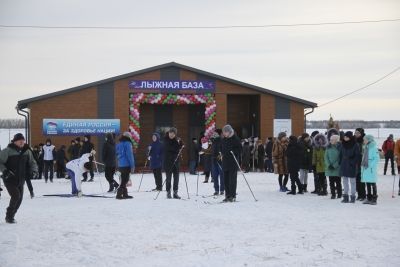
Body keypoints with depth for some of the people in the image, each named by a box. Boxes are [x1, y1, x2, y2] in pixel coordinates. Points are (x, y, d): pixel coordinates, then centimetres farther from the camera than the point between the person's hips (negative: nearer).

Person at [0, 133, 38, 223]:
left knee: (19, 199, 5)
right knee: (16, 195, -19)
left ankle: (11, 216, 24)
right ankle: (9, 216, -2)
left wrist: (34, 171, -3)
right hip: (9, 179, -6)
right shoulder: (7, 151, -13)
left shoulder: (27, 151, 3)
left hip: (21, 180, 6)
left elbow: (32, 163, 14)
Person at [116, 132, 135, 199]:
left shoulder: (119, 144, 13)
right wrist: (132, 166, -12)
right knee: (125, 180, -6)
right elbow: (130, 155, -14)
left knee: (123, 180, 15)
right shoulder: (127, 143, -10)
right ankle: (119, 194, -11)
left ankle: (125, 194, 18)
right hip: (126, 165, -8)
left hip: (120, 165, 8)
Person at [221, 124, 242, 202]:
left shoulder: (235, 139, -6)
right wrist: (222, 154, 10)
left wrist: (234, 152, -19)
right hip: (225, 161, 7)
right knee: (226, 179, 7)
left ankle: (233, 196, -3)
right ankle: (227, 196, 13)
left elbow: (240, 148, -6)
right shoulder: (224, 140, 14)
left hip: (233, 162, -7)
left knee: (232, 179, -6)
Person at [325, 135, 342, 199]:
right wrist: (329, 164, -5)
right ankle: (333, 194, 11)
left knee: (338, 182, 2)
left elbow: (340, 158, -9)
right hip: (330, 167, 4)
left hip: (337, 168, -4)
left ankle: (339, 194, 12)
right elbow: (326, 156, 8)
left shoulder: (339, 147, -7)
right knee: (331, 182, 5)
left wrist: (335, 165, -14)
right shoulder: (329, 147, 8)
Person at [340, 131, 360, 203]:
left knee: (352, 181, 2)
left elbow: (357, 155, -9)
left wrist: (353, 162, -16)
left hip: (351, 166, -6)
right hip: (344, 165, 6)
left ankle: (353, 197, 7)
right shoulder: (343, 145, 8)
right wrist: (340, 163, 5)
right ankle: (345, 197, 14)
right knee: (345, 181, 9)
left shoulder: (355, 145, -8)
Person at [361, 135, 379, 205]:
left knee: (373, 184, -2)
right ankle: (369, 198, 20)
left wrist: (371, 165, -18)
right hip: (365, 169, 8)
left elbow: (376, 159, -15)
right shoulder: (366, 148, 13)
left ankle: (374, 199, 3)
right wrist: (363, 165, 11)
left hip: (371, 169, -8)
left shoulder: (373, 148, -11)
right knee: (368, 184, 12)